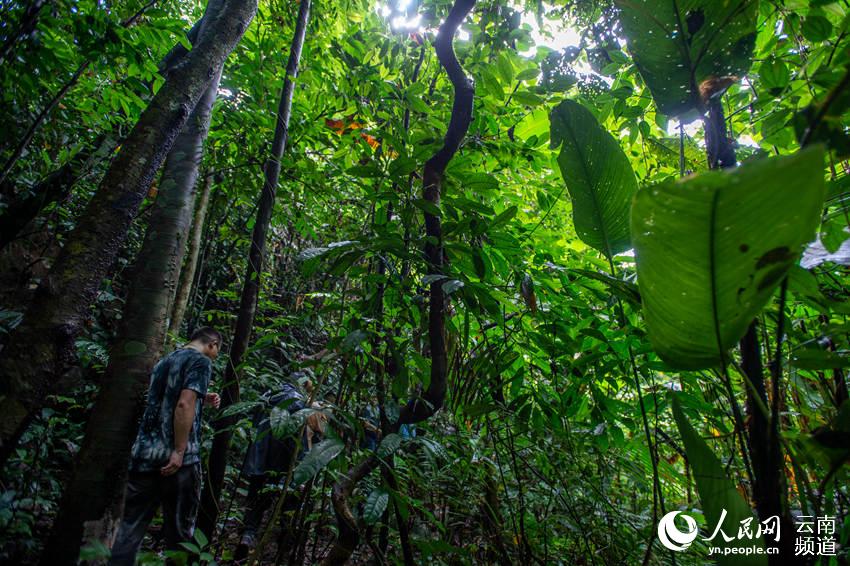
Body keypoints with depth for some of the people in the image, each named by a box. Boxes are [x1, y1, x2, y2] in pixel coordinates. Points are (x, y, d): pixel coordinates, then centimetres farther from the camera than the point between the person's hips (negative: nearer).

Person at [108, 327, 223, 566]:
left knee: (131, 526, 10)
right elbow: (184, 405, -19)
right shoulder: (201, 361, -5)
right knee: (179, 528, 5)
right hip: (176, 457, -7)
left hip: (144, 453, 7)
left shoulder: (164, 361, 19)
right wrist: (179, 452, -18)